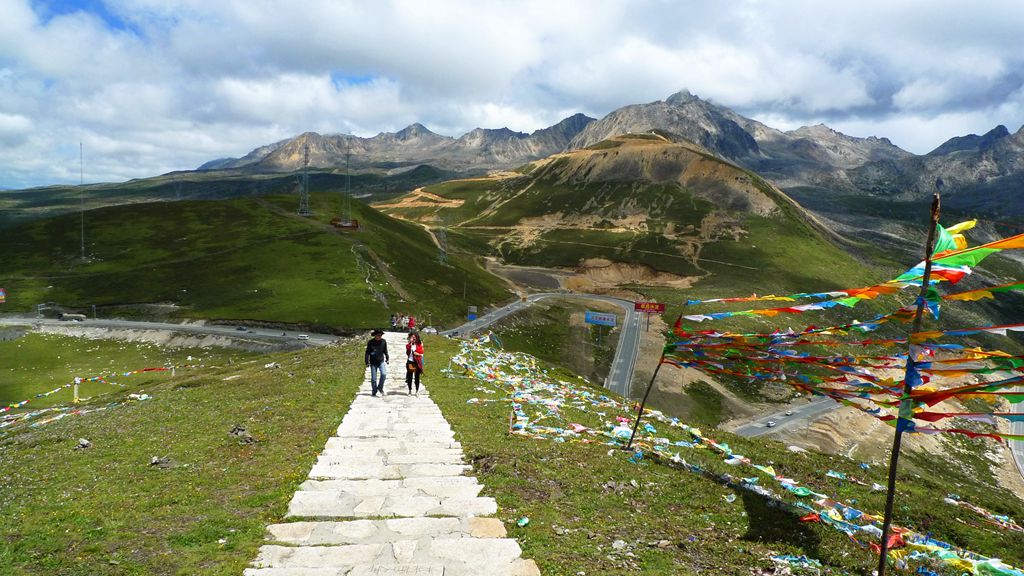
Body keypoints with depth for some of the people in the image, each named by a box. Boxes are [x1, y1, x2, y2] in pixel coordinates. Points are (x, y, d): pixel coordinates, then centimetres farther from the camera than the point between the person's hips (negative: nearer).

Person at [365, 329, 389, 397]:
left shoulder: (383, 341, 0)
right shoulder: (370, 342, -6)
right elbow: (367, 352, -1)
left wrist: (387, 358, 9)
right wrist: (367, 361, -6)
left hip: (381, 361, 1)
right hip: (373, 363, -1)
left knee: (384, 374, -19)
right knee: (373, 378, 2)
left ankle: (380, 388, 0)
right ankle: (374, 392, 16)